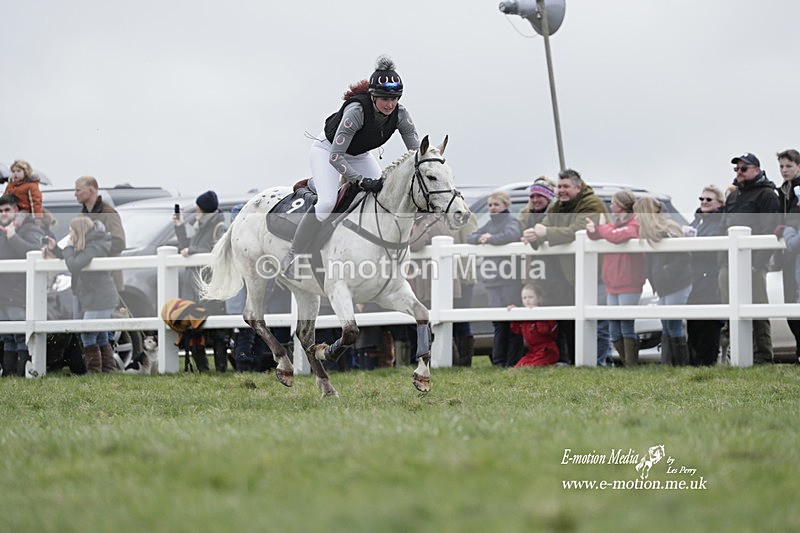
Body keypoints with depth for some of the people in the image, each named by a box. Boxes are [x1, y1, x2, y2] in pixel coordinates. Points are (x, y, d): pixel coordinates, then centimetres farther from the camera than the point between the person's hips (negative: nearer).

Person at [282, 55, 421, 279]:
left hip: (359, 155, 6)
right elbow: (335, 157, -38)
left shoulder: (400, 115, -22)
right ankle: (292, 259, -17)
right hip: (327, 150, -6)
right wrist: (362, 181, -45)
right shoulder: (356, 110, -37)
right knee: (327, 202, -26)